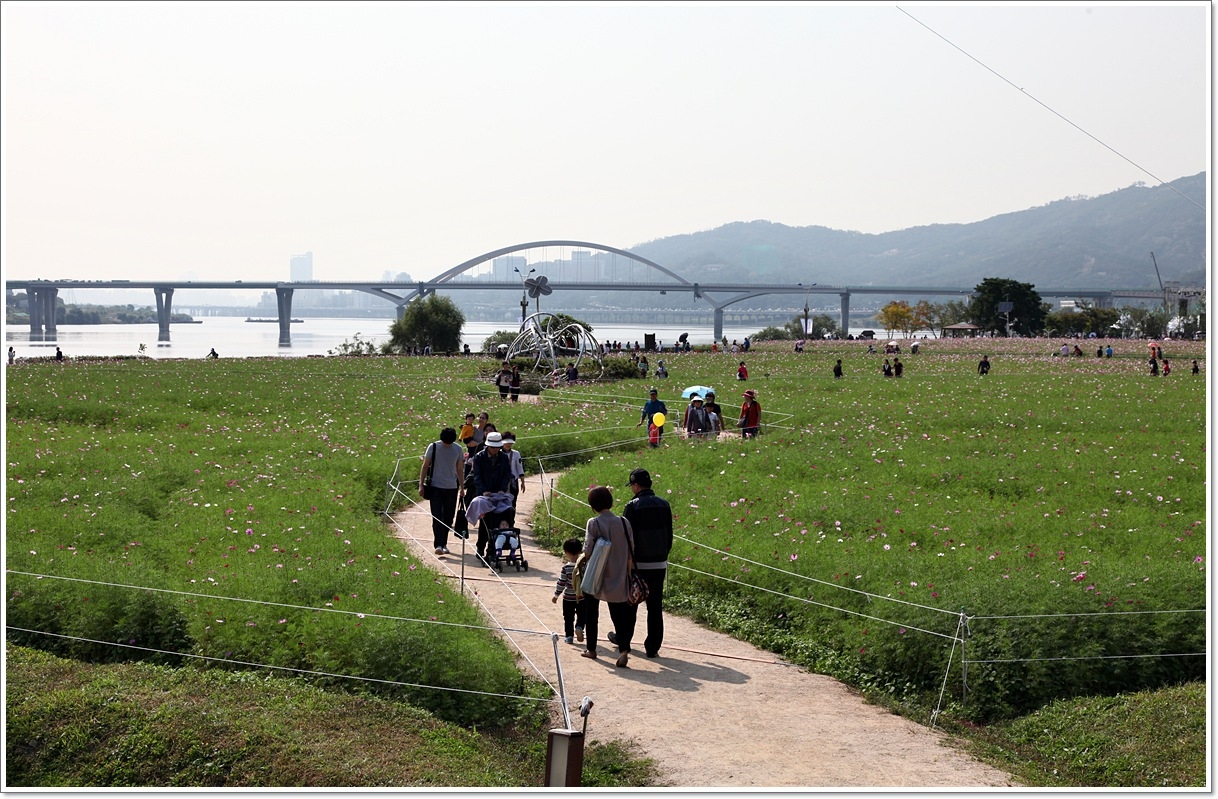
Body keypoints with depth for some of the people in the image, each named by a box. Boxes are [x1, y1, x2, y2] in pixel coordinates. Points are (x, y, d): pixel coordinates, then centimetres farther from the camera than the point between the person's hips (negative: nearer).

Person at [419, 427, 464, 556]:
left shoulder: (458, 449, 3)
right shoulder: (433, 447, -5)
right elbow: (425, 466, 1)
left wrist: (461, 488, 15)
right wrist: (421, 485, -3)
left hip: (452, 488, 3)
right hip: (436, 487, -3)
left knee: (448, 518, 7)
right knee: (437, 517, -9)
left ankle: (443, 544, 19)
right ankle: (438, 545, -14)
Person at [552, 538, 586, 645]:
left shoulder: (566, 568, -16)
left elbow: (561, 583, -12)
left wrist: (556, 595, 0)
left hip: (568, 598, -2)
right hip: (582, 597, 2)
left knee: (568, 618, 13)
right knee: (581, 616, 15)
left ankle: (569, 636, 15)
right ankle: (579, 627, -11)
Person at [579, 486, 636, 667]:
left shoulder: (593, 523, -14)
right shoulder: (624, 523, -4)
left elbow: (588, 552, -16)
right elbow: (630, 553, -1)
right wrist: (628, 575, 9)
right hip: (617, 578, 2)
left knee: (591, 614, 18)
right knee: (618, 615, 5)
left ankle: (591, 649, 26)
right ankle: (623, 649, -14)